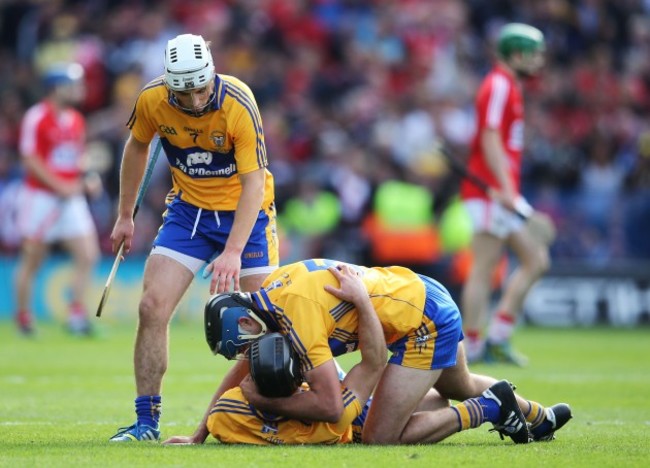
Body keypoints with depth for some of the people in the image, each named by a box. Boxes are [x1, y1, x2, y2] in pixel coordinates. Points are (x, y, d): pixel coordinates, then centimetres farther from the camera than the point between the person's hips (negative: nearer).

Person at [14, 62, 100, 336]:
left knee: (88, 254, -6)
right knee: (32, 259, 3)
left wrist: (86, 182, 4)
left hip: (71, 198, 6)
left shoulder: (77, 120, 11)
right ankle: (22, 316, 16)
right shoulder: (37, 117, -10)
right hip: (40, 197, -6)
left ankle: (77, 313, 1)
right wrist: (60, 186, -18)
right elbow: (30, 159, -13)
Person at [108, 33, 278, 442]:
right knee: (152, 307, -10)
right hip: (189, 209, 3)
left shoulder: (238, 104, -27)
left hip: (245, 212, -3)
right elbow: (138, 147, 6)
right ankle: (147, 421, -2)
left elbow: (253, 183, -27)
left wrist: (233, 251, -35)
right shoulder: (152, 100, -15)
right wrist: (125, 215, 10)